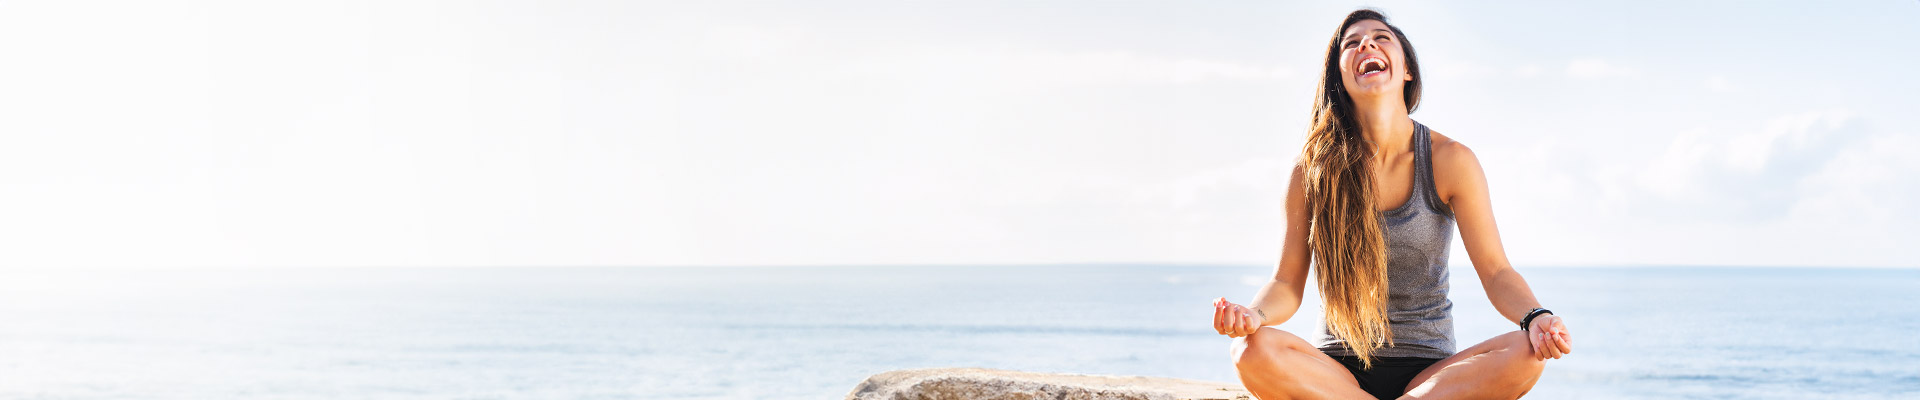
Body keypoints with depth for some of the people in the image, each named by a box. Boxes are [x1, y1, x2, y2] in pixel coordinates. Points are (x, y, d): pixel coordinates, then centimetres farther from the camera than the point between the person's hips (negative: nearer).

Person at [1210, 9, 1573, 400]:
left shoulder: (1450, 160, -2)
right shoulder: (1311, 170, -1)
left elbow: (1495, 271, -3)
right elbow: (1287, 282, 0)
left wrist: (1536, 318, -26)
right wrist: (1254, 315, -24)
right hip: (1336, 368, 0)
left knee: (1525, 355, -29)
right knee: (1253, 350, -32)